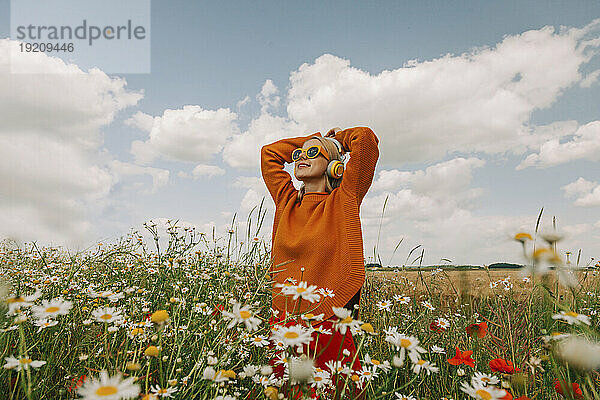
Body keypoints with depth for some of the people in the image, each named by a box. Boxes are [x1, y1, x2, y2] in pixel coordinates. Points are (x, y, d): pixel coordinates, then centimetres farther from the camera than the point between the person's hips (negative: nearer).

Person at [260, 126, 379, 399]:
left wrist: (337, 138, 11)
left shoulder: (343, 201, -2)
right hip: (283, 320, 4)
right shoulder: (287, 200, 9)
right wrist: (315, 138, 22)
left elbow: (366, 138, -9)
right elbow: (269, 152, 19)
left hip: (330, 324, -4)